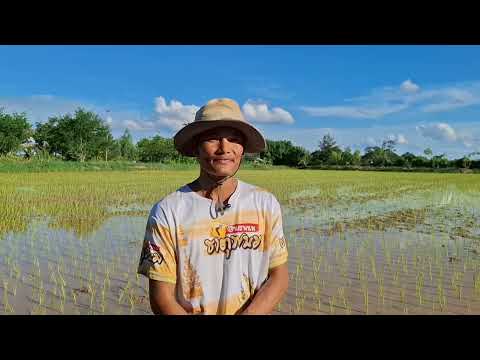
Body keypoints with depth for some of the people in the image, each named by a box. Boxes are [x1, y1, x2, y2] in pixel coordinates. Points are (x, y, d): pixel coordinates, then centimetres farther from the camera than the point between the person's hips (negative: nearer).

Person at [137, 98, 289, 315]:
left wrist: (250, 313, -20)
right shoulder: (167, 212, -15)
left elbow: (279, 276, -6)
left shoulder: (266, 204, -7)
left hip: (252, 311, 2)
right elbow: (161, 297, -13)